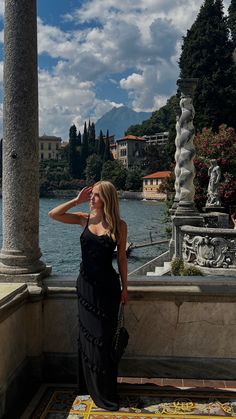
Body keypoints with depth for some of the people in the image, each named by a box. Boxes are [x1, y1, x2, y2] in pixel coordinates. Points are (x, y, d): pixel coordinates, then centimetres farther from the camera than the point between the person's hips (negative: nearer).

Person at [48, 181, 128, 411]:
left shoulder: (119, 225, -7)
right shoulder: (85, 219, 0)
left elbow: (121, 258, -1)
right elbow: (53, 214, -4)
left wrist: (124, 287, 1)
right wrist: (77, 200, -7)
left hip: (107, 285, -3)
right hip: (86, 283, 3)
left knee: (104, 337, 4)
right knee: (88, 334, 13)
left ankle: (105, 392, 18)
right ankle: (89, 385, 31)